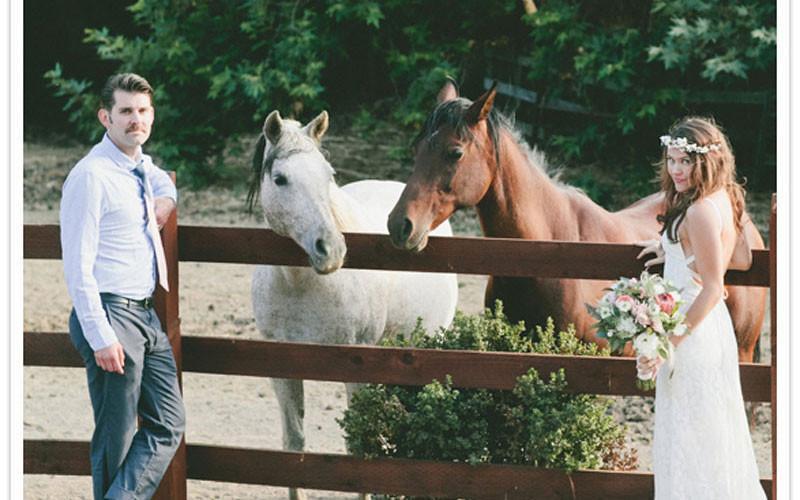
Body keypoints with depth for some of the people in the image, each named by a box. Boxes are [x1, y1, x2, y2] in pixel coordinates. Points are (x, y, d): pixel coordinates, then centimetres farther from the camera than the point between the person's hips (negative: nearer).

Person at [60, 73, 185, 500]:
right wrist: (101, 338, -22)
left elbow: (165, 180, 40)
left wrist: (167, 198, 14)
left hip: (146, 315, 9)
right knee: (116, 440, -3)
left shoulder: (142, 167, 12)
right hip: (110, 315, -9)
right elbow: (78, 266, -18)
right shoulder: (91, 176, -14)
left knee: (168, 427, 5)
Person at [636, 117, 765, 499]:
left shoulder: (701, 211, -22)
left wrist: (669, 343, -23)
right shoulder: (725, 199, 6)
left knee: (686, 435, -1)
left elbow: (712, 289, -24)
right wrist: (676, 247, 27)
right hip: (713, 325, 10)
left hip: (692, 331, -10)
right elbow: (741, 259, 19)